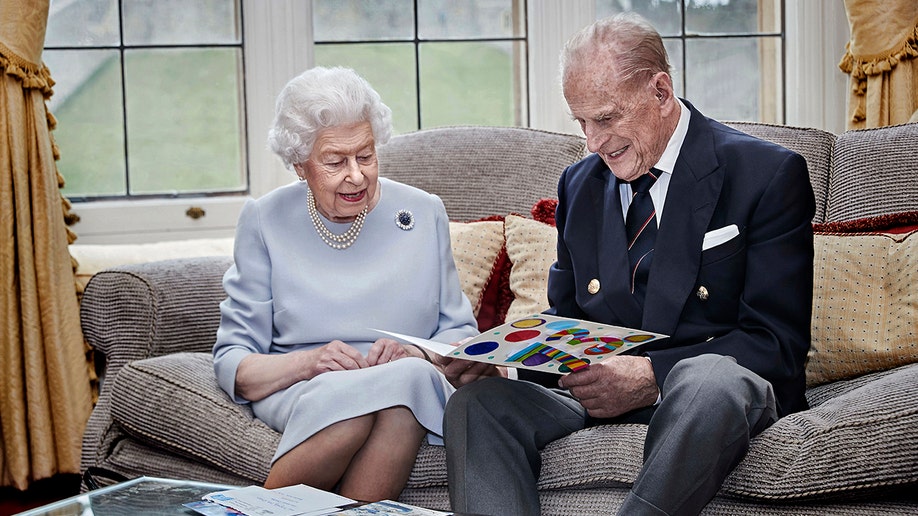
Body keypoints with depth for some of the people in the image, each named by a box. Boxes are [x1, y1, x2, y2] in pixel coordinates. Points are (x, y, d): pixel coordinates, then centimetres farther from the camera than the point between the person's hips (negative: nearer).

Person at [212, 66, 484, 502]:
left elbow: (461, 333, 13)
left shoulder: (424, 213, 11)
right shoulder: (265, 221, 6)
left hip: (415, 387, 2)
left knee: (411, 377, -36)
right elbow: (232, 363, 3)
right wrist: (308, 362, -17)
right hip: (300, 394, -1)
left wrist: (416, 354, -11)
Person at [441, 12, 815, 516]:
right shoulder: (578, 183, 15)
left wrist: (652, 375, -23)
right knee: (477, 400, -23)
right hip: (599, 384, 5)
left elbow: (778, 341, -9)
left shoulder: (768, 175, -4)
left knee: (709, 381, -40)